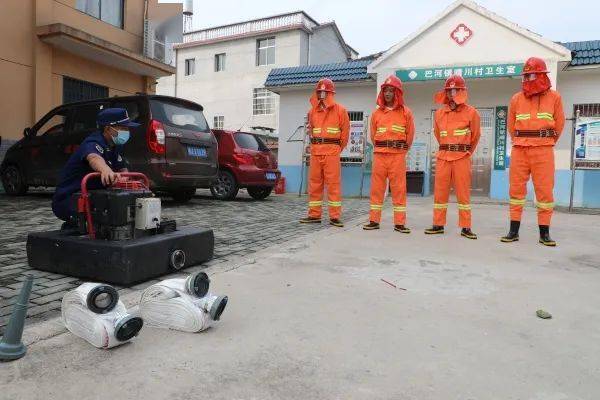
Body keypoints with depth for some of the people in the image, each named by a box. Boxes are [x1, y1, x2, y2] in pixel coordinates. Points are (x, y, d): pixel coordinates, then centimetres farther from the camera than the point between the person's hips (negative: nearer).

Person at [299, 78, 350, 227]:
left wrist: (337, 148, 8)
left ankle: (335, 216, -1)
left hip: (332, 152, -4)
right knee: (314, 183, 6)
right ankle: (314, 215, 13)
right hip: (315, 151, 5)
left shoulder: (340, 110, 1)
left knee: (333, 183, -5)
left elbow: (345, 132, 5)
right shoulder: (312, 111, 13)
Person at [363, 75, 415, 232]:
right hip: (379, 155, 2)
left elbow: (410, 134, 9)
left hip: (398, 155, -2)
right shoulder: (377, 113, 9)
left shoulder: (405, 112, 3)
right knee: (376, 187, 4)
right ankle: (374, 221, 11)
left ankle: (400, 223, 4)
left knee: (399, 188, -1)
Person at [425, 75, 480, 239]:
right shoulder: (439, 113, 9)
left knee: (463, 192, -1)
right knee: (440, 191, 4)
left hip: (462, 157, -3)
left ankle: (466, 227, 4)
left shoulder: (471, 112, 0)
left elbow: (475, 135, 11)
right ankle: (438, 225, 11)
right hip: (443, 157, 3)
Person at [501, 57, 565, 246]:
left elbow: (559, 124, 10)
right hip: (519, 149, 2)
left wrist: (546, 143, 14)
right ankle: (514, 230, 8)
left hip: (543, 150, -2)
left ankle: (544, 232, 5)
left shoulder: (554, 97, 5)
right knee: (516, 188, 2)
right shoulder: (516, 98, 8)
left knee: (545, 190, -2)